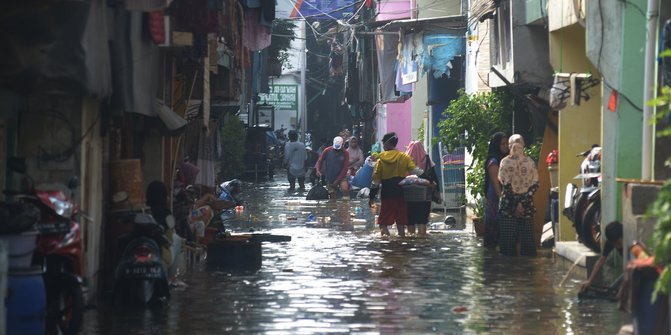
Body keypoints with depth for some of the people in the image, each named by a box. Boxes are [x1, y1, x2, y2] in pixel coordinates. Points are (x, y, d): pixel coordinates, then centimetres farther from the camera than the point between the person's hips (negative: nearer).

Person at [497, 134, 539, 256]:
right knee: (526, 234, 7)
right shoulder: (530, 162, 1)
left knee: (508, 235, 3)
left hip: (509, 203, -2)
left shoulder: (505, 162, -5)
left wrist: (515, 205, -5)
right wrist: (523, 202, -5)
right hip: (527, 204, 2)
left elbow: (506, 184, -9)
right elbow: (535, 184, -3)